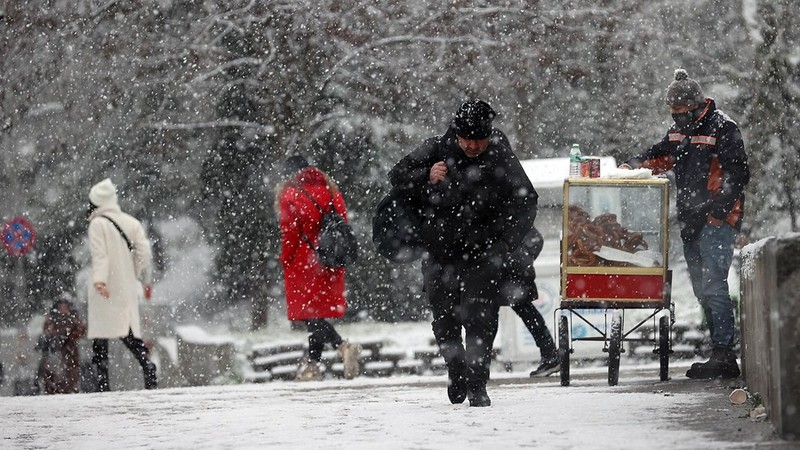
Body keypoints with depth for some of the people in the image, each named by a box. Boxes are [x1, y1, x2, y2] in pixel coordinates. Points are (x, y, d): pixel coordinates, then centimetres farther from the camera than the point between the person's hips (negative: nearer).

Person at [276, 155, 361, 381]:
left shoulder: (289, 195, -4)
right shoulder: (329, 189, 11)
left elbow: (289, 231, -10)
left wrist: (285, 260, -1)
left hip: (303, 261, -5)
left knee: (309, 311, -4)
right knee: (320, 309, 13)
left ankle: (342, 346, -26)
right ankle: (313, 363, 16)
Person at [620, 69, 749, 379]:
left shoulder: (722, 128, -10)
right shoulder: (679, 130, 15)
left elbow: (737, 175, -13)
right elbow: (661, 156, 25)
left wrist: (714, 212, -20)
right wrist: (633, 165, 4)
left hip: (718, 219, -9)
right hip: (691, 221, 9)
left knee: (713, 285, -15)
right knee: (702, 289, 9)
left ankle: (724, 356, -15)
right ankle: (720, 353, 13)